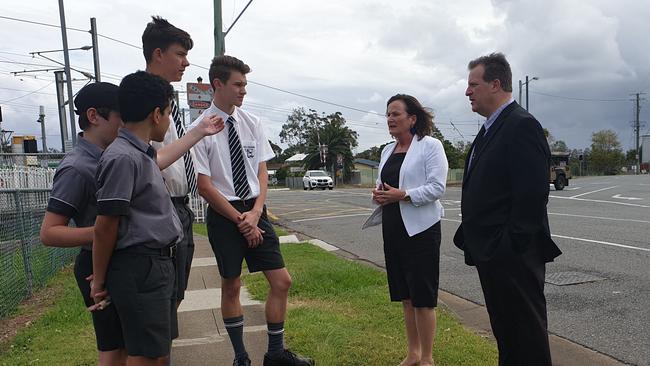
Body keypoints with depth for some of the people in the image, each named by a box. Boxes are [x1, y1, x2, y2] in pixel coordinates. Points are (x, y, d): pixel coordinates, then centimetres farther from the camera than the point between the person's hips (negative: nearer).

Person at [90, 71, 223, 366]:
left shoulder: (141, 153, 10)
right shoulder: (122, 157, -19)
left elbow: (160, 160, 34)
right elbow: (105, 226, -17)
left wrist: (200, 132, 40)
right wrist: (99, 281, -9)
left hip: (159, 264, 10)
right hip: (139, 268, -10)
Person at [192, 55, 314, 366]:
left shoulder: (251, 123, 4)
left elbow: (262, 171, 5)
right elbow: (204, 186, -11)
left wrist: (254, 214, -9)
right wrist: (239, 220, -10)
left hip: (255, 211, 4)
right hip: (222, 214, -4)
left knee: (281, 282, 4)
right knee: (231, 286, 10)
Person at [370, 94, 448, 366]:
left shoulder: (430, 145, -7)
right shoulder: (388, 150, 13)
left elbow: (437, 187, -15)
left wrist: (402, 195, -23)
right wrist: (379, 195, -2)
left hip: (420, 228, -7)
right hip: (393, 228, 7)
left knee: (422, 297, 0)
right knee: (405, 295, 15)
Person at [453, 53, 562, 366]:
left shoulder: (521, 125, -15)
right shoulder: (491, 128, 15)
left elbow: (532, 195, -22)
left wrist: (512, 247, -21)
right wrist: (471, 239, 15)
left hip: (513, 256, -10)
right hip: (491, 254, 10)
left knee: (526, 332, 4)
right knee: (504, 330, 21)